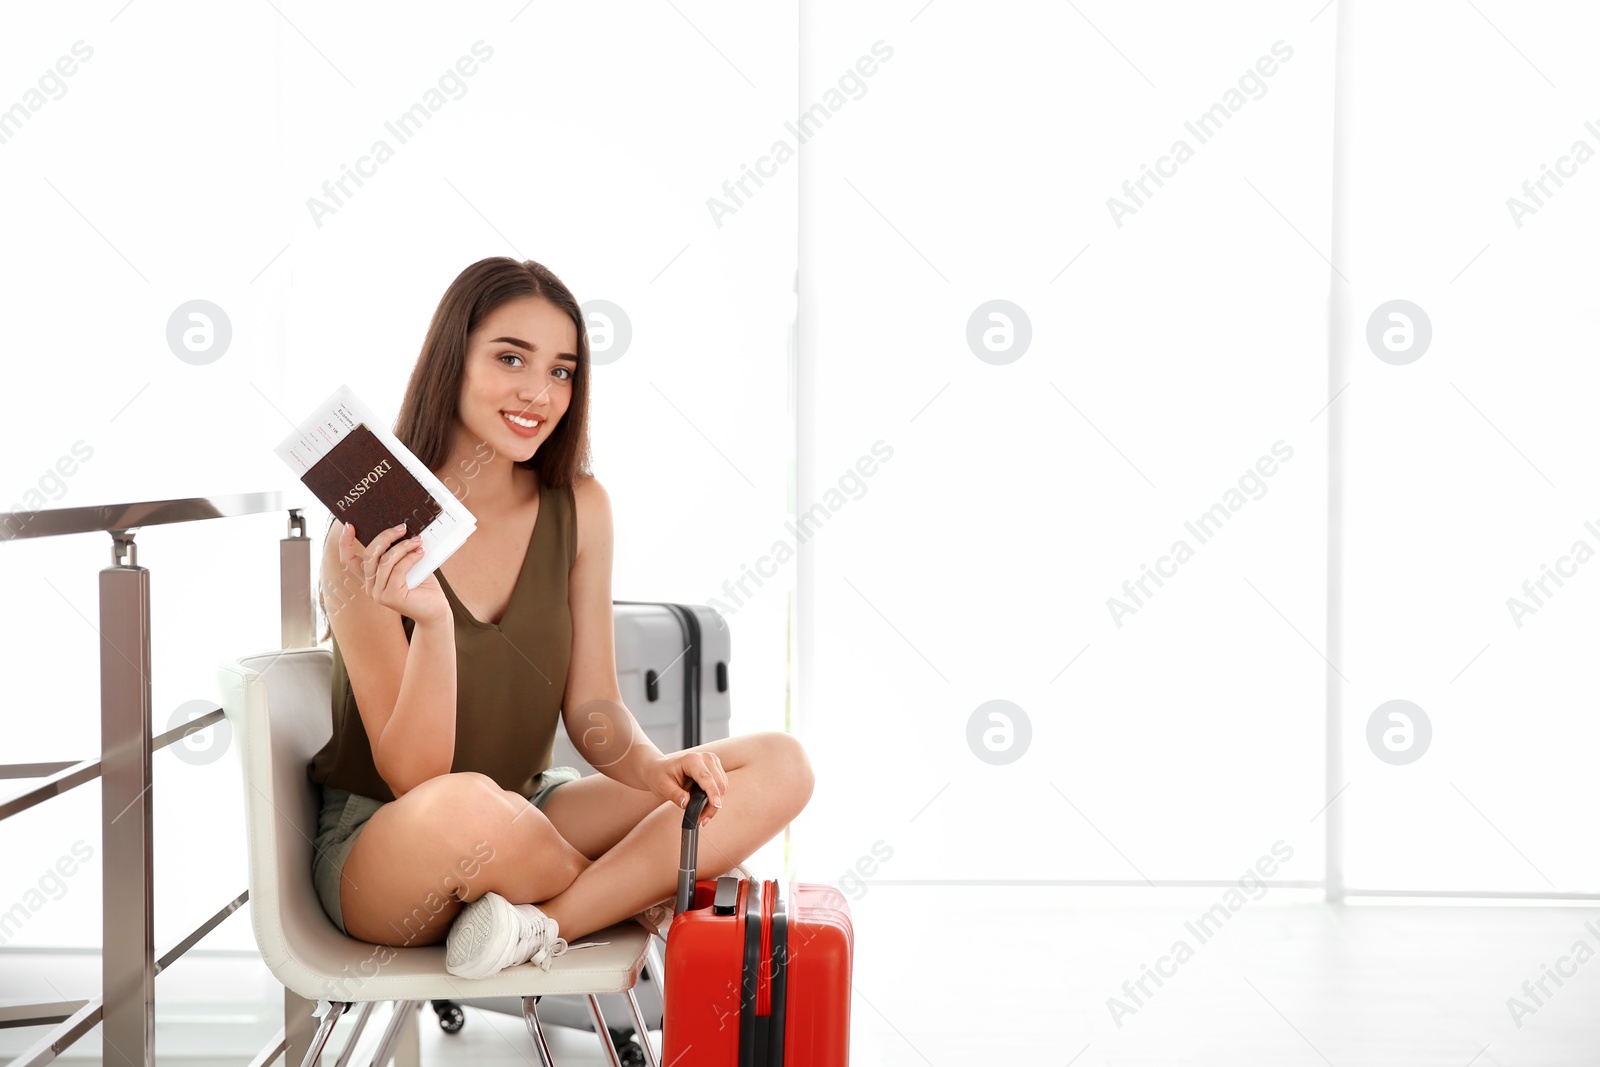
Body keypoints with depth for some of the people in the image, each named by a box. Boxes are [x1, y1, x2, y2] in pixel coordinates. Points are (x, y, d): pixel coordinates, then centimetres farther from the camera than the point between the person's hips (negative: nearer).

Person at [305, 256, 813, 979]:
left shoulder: (580, 508, -3)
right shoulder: (368, 535, -17)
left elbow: (592, 708, 0)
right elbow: (411, 776, -18)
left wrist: (654, 768, -22)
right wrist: (431, 623, -35)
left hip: (525, 826, 5)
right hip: (376, 839, -5)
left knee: (780, 769, -11)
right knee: (471, 803, -41)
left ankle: (537, 927, -22)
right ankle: (637, 891, -9)